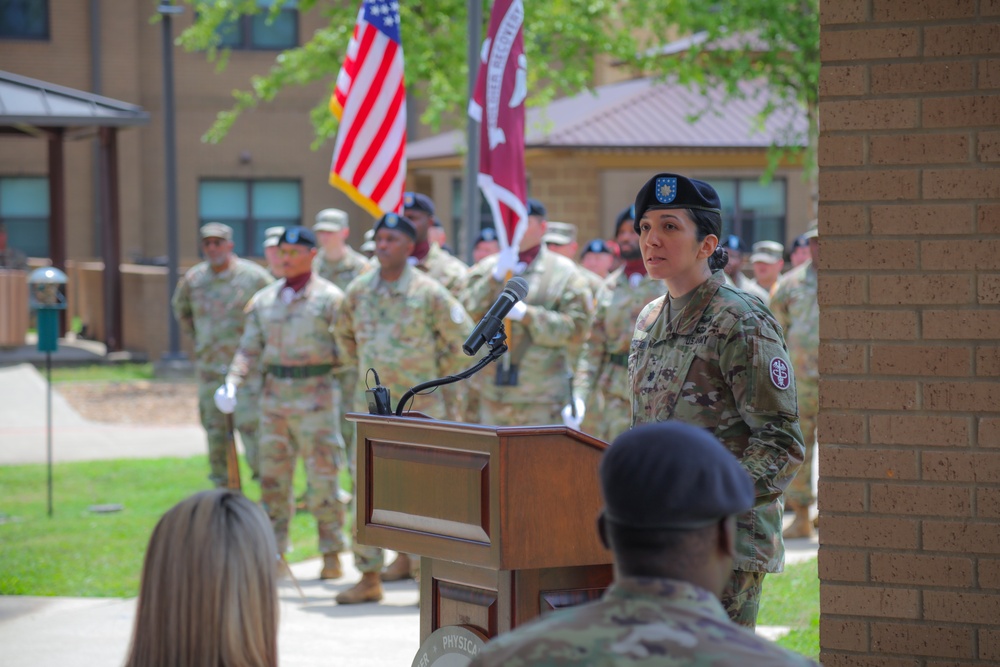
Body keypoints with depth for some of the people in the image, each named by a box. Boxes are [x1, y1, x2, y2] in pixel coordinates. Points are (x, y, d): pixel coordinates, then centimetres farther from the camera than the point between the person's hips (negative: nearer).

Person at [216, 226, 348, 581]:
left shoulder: (330, 298, -3)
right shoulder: (264, 299, 11)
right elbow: (250, 348, 11)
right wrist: (232, 381, -4)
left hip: (315, 395, -5)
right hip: (274, 393, 5)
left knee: (323, 478, -3)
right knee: (273, 478, 7)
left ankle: (331, 555, 6)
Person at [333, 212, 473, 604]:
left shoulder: (428, 292, -9)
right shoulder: (359, 289, 4)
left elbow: (464, 338, -2)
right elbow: (345, 335, 22)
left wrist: (439, 376, 0)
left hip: (418, 406, -4)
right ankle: (369, 577, 8)